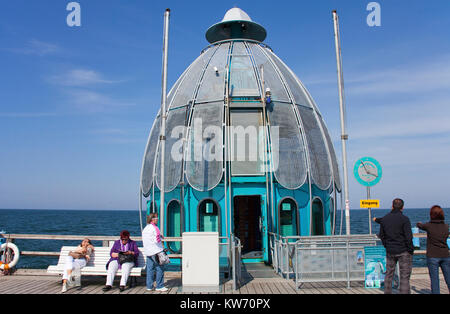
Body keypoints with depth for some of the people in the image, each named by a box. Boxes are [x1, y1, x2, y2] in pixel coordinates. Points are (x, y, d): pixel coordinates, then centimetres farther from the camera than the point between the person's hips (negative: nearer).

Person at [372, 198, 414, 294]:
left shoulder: (384, 219, 4)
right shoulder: (404, 219, -12)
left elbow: (381, 235, 10)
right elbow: (408, 237, -14)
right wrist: (411, 250, -4)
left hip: (390, 251, 5)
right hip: (403, 251, -4)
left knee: (389, 274, 14)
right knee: (404, 276, 0)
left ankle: (387, 292, 18)